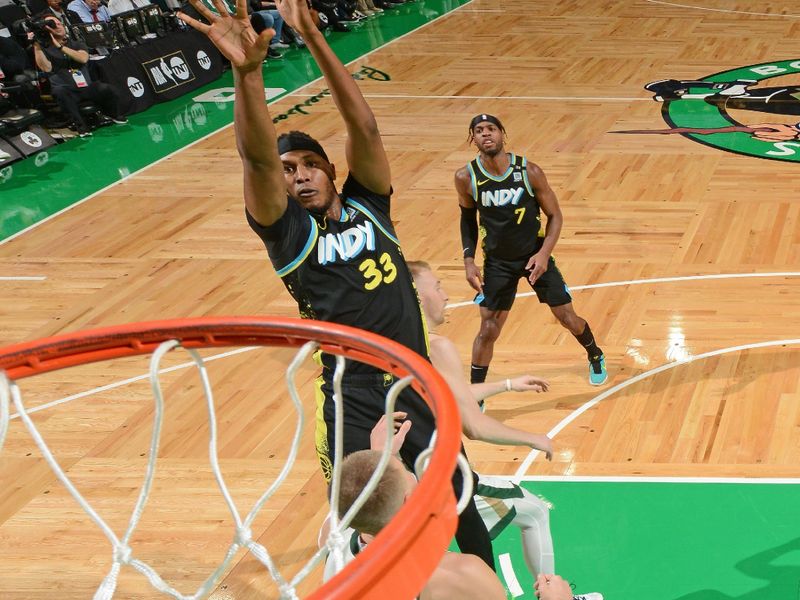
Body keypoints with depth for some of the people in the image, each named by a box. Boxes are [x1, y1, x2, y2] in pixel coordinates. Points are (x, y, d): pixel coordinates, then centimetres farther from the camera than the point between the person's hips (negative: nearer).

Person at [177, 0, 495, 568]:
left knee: (459, 506, 18)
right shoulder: (288, 232, -4)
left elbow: (365, 128, -10)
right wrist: (248, 71, -37)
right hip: (354, 403, -3)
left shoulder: (366, 205, 4)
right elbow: (257, 158, -22)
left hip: (419, 386, 3)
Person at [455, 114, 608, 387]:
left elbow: (555, 215, -8)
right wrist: (469, 260, -5)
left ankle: (596, 358, 41)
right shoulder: (466, 177, -15)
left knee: (568, 318, 9)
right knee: (488, 330, -5)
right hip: (497, 262, 0)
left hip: (535, 256, 0)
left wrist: (544, 253, -21)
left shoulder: (529, 172, -18)